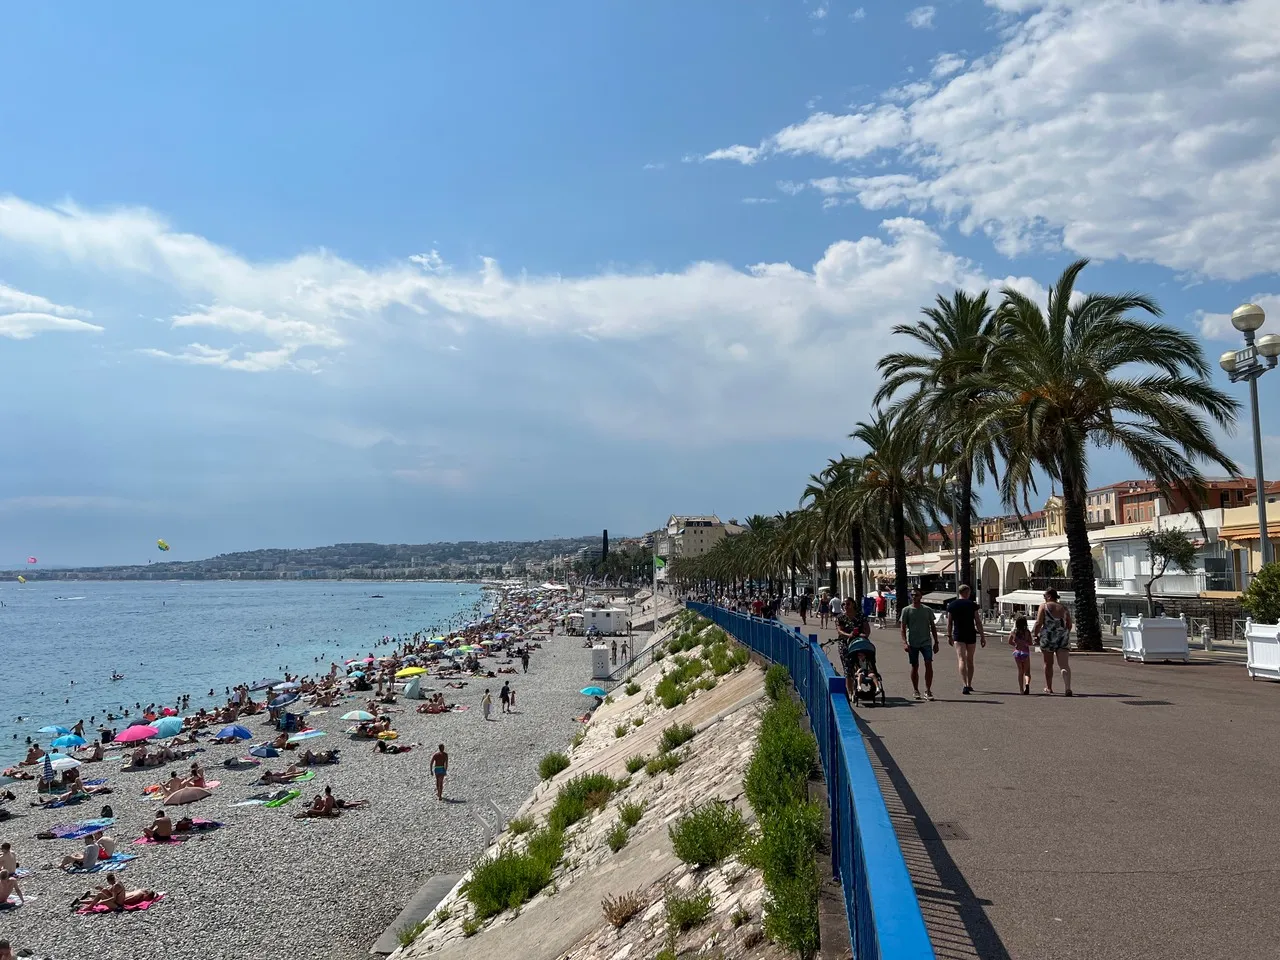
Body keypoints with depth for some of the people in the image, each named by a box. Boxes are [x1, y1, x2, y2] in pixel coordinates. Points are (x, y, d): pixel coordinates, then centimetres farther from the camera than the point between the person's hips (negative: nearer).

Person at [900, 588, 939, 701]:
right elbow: (903, 628, 0)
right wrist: (905, 642, -10)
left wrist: (936, 642, 9)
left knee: (929, 665, -10)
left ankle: (928, 690, -4)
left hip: (926, 642, 1)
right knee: (914, 667, 5)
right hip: (912, 643, -1)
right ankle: (916, 691, 16)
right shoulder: (907, 610, 2)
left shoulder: (927, 610, 7)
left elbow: (933, 627, 13)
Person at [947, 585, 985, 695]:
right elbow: (978, 622, -4)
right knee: (970, 660, 15)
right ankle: (969, 685, 25)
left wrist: (949, 636, 15)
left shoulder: (951, 605, 2)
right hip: (971, 635, 0)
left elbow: (949, 622, 5)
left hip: (958, 636, 0)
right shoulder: (972, 605, -3)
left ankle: (964, 685, -23)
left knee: (961, 660, -7)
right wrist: (982, 636, 0)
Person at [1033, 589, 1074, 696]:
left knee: (1048, 664, 14)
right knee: (1064, 665, -3)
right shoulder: (1064, 608, 10)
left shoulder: (1044, 606, -3)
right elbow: (1069, 626, 11)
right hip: (1062, 639, 3)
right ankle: (1068, 688, -21)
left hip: (1048, 637, -2)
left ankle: (1049, 688, 25)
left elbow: (1038, 623, -9)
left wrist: (1036, 635, 2)